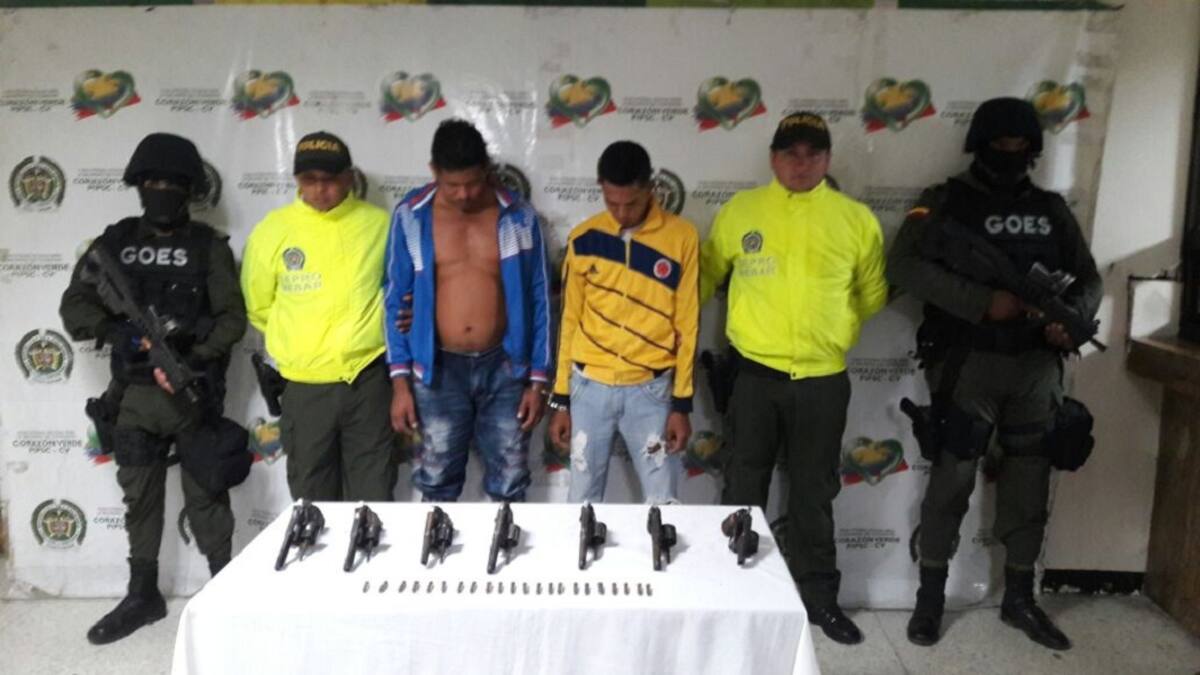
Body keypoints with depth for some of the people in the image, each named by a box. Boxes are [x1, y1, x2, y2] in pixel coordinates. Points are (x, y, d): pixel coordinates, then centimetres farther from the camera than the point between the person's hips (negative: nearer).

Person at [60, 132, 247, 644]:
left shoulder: (209, 246, 0)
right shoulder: (114, 242, 8)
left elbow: (232, 318, -6)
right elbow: (75, 306, 6)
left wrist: (193, 361, -18)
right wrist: (116, 331, -12)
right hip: (133, 395, 4)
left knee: (205, 494, 2)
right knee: (139, 496, 13)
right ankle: (143, 595, 28)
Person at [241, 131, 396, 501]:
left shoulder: (379, 224, -2)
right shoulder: (272, 229, -1)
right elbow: (258, 305, 12)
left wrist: (363, 331, 8)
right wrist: (295, 339, 13)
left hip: (368, 379, -1)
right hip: (304, 386, 1)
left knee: (373, 500, 8)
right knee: (312, 501, 15)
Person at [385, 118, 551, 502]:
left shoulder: (518, 217, -3)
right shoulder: (411, 216, -3)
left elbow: (538, 300, 2)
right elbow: (396, 299, 1)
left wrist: (538, 379, -1)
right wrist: (400, 379, -3)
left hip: (504, 367, 0)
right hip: (439, 369, 0)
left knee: (508, 486, 10)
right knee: (437, 484, 11)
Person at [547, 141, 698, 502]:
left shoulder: (682, 237, -5)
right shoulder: (583, 238, 0)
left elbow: (687, 325, -2)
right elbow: (570, 319, 5)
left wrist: (682, 404, -4)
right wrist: (561, 399, 5)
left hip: (650, 390, -1)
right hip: (589, 387, 2)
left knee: (663, 503, 4)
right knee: (583, 501, 10)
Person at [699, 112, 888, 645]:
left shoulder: (856, 219, 1)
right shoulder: (740, 210, 1)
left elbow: (872, 294, 13)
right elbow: (707, 273, 11)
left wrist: (828, 330, 12)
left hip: (823, 379, 1)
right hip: (754, 374, 0)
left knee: (814, 494, 13)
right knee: (744, 489, 11)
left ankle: (818, 595, 30)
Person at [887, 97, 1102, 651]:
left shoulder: (1051, 208, 13)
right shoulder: (947, 201, -2)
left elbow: (1089, 278, 15)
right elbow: (904, 266, -17)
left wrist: (1073, 318, -8)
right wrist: (983, 301, -22)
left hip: (1037, 366, 5)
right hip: (967, 363, -4)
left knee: (1029, 484, 12)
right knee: (951, 481, 1)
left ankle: (1019, 599, 28)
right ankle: (931, 597, 17)